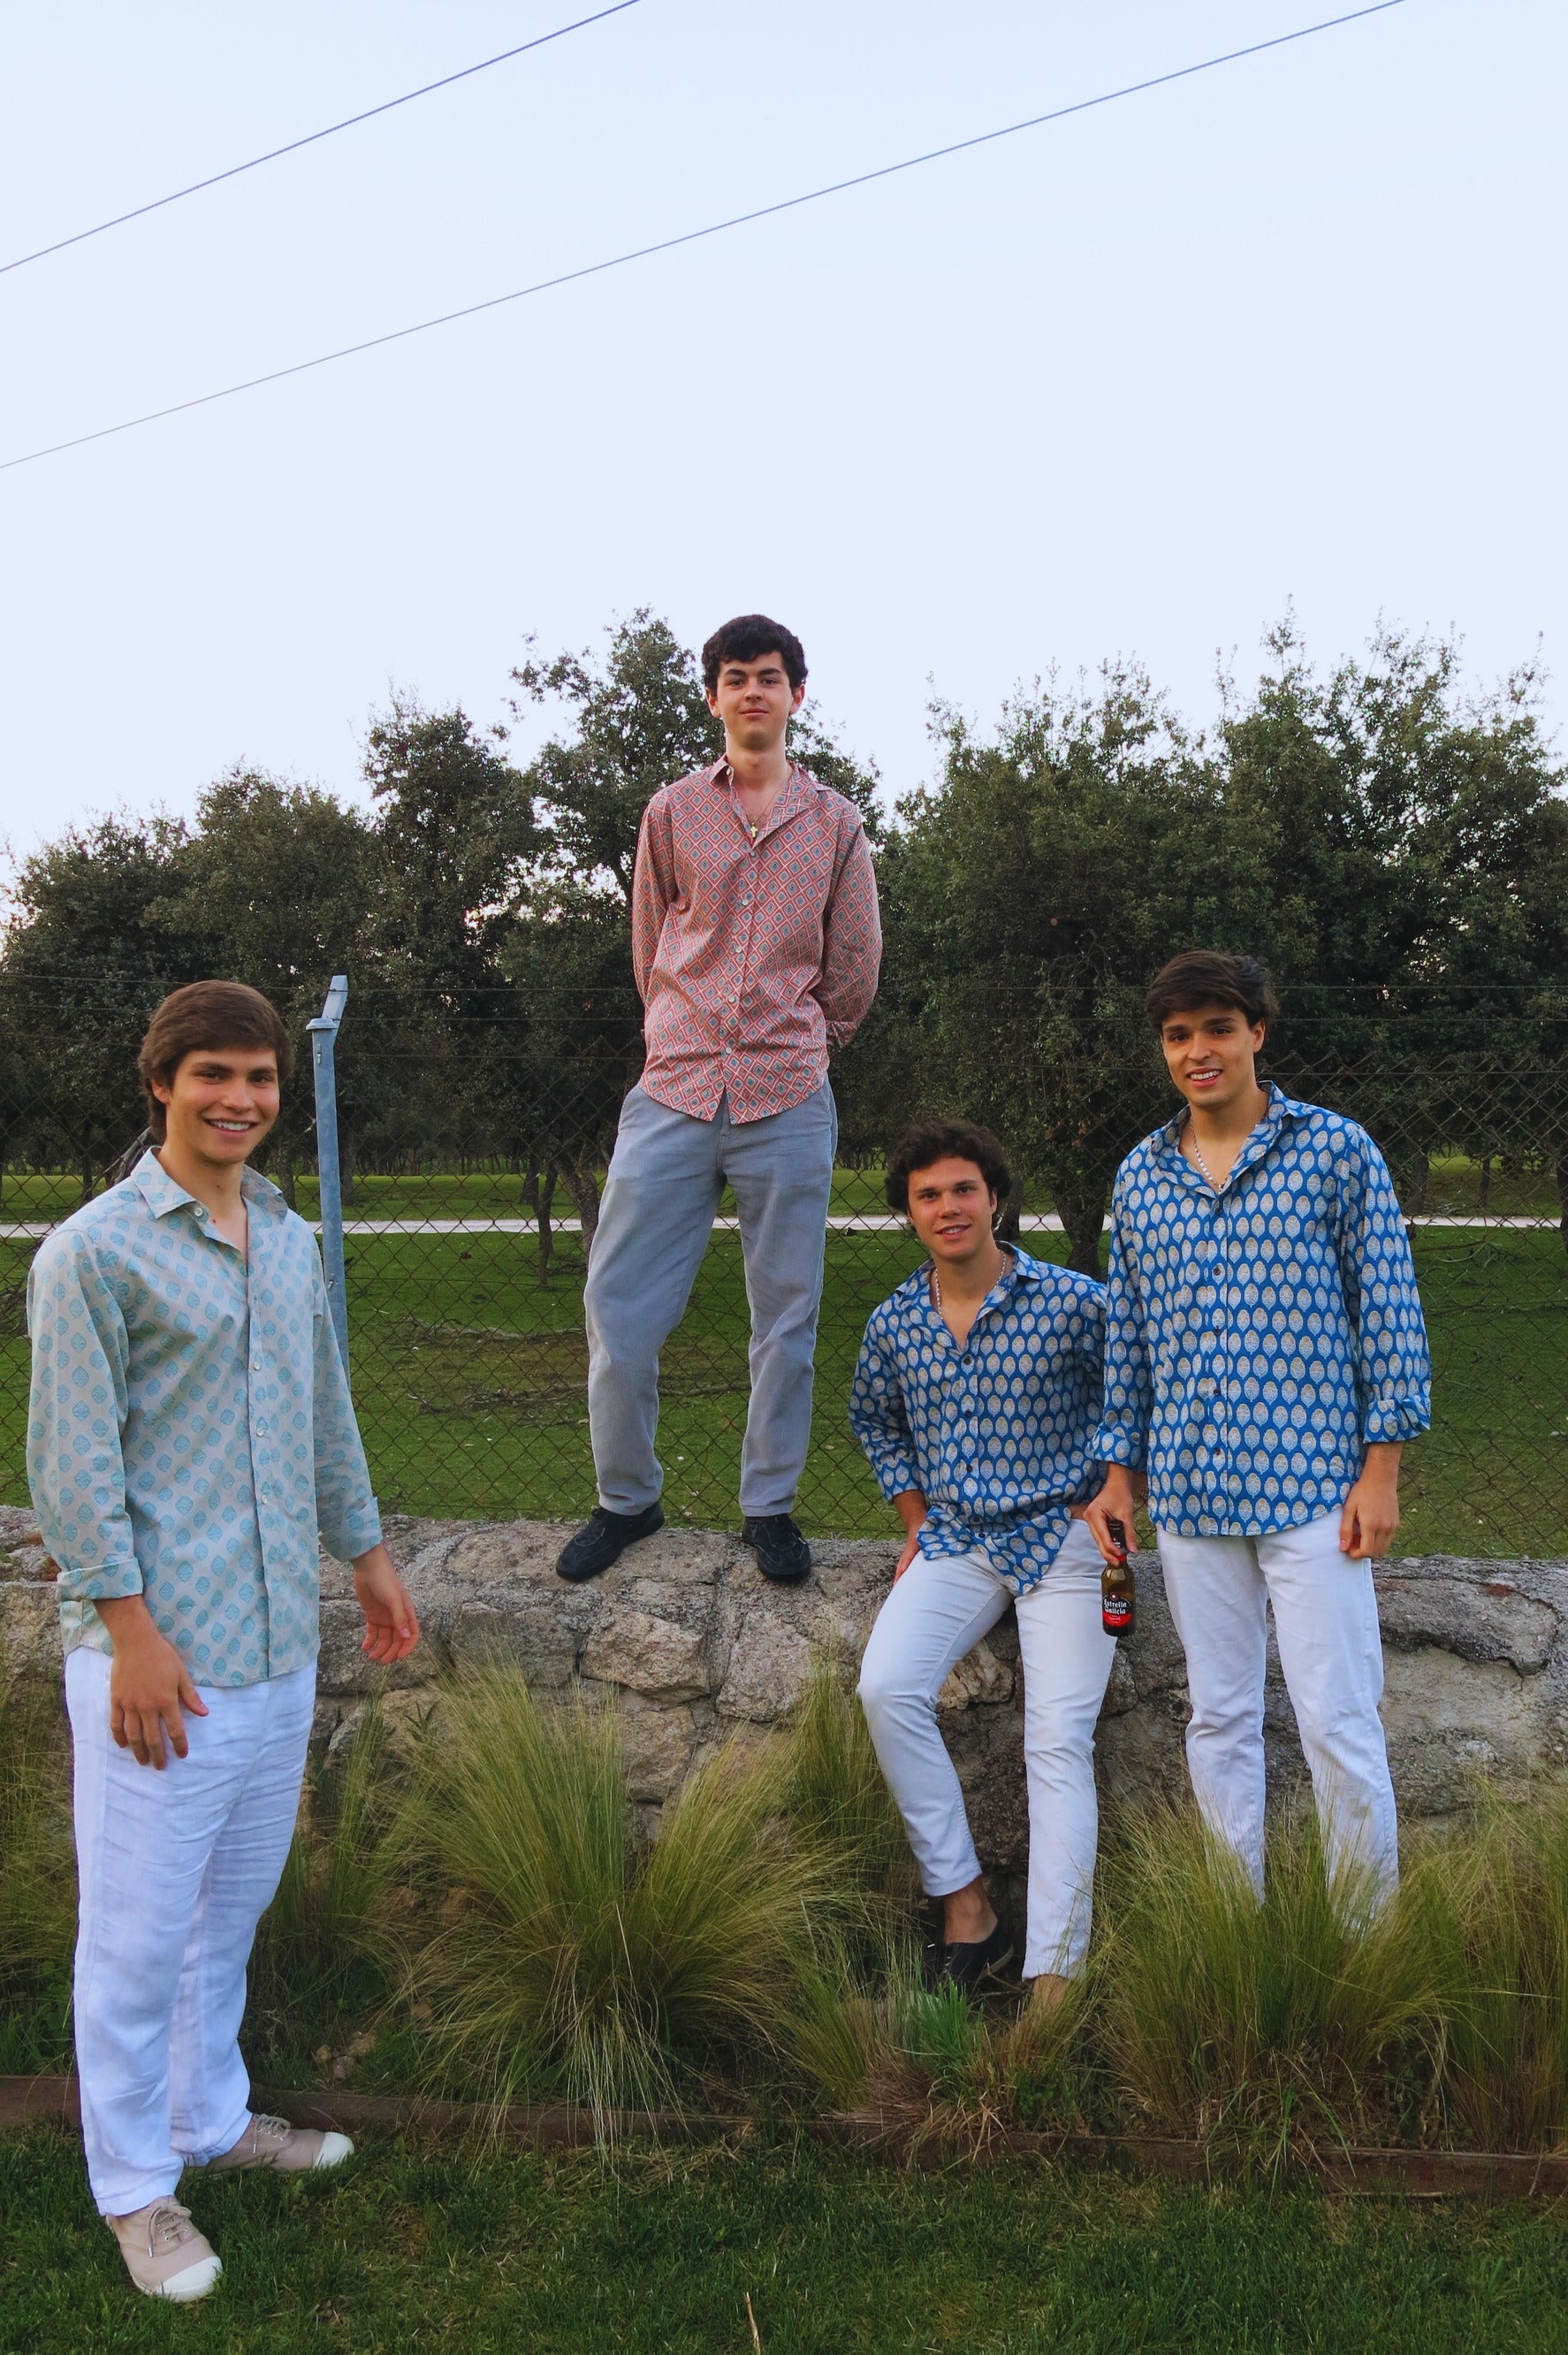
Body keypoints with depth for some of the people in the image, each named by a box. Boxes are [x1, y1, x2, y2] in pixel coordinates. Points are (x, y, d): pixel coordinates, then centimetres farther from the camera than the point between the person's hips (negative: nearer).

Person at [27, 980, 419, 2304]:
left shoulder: (293, 1241, 10)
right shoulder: (94, 1251, -11)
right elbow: (72, 1463, -14)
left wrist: (369, 1559, 21)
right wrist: (133, 1633, -16)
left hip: (279, 1638, 7)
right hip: (160, 1648, -6)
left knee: (235, 1904, 19)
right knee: (141, 1927, 5)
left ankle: (211, 2118, 37)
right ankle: (135, 2183, 23)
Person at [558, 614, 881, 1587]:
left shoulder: (836, 824, 8)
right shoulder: (671, 814, 9)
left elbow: (855, 969, 15)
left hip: (789, 1103, 0)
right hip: (674, 1094, 0)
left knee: (787, 1315, 4)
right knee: (619, 1308, -1)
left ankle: (770, 1506, 19)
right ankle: (627, 1500, 17)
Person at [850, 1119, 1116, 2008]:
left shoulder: (1073, 1302, -8)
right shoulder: (895, 1324, 5)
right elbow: (876, 1420, 25)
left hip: (1061, 1541, -4)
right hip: (955, 1543, 4)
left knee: (1060, 1740, -17)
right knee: (886, 1689, -20)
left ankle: (1055, 1977, -17)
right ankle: (965, 1904, -8)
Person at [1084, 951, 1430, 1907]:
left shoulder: (1336, 1149, -1)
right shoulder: (1140, 1176, 10)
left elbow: (1389, 1313, -2)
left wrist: (1381, 1470, -6)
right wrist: (1117, 1471, 13)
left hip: (1312, 1484, -4)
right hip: (1190, 1489, 4)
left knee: (1340, 1724, -3)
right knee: (1219, 1720, 11)